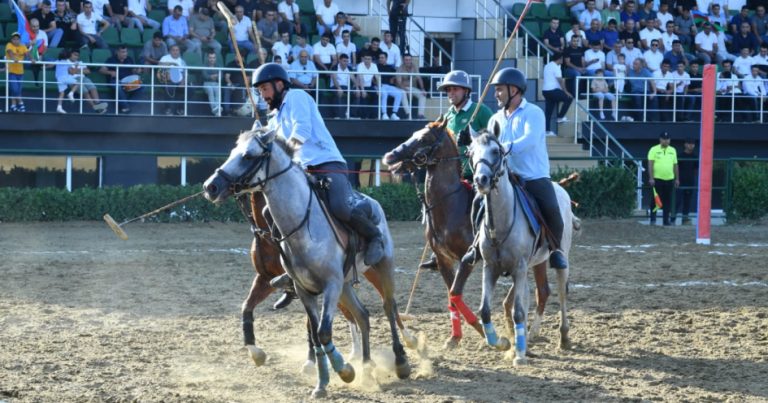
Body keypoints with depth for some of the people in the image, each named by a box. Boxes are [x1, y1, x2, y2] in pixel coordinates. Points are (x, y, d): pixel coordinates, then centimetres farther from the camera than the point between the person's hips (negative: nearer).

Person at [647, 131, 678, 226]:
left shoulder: (672, 150, 13)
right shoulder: (654, 150, -1)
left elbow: (675, 165, 15)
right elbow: (650, 164, -6)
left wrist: (677, 179, 11)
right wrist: (651, 178, -14)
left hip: (669, 179, 4)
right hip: (657, 179, -4)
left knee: (668, 201, 5)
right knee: (655, 200, -3)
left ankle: (666, 220, 10)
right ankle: (653, 220, 2)